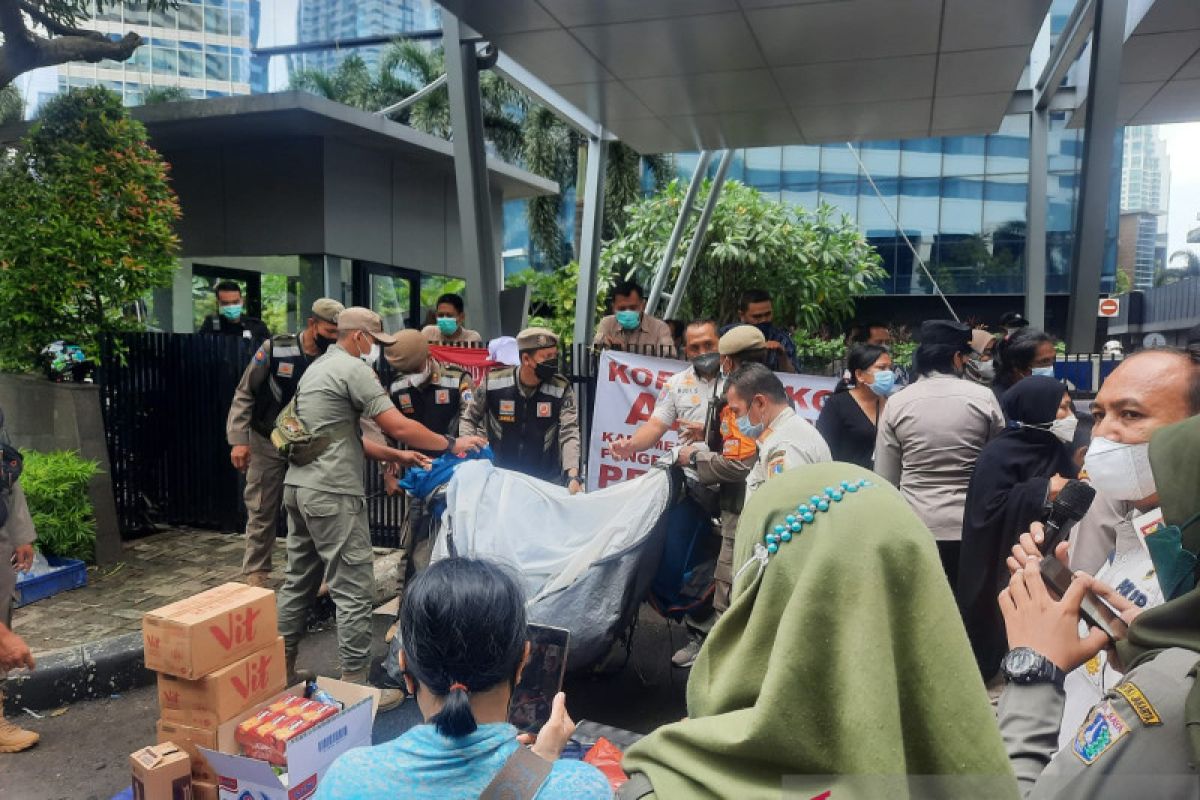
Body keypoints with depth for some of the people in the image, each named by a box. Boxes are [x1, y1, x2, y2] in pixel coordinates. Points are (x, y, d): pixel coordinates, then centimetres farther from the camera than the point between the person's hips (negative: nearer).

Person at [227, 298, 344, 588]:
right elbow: (244, 395, -9)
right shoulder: (275, 349, -15)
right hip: (267, 442, -2)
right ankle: (256, 572, 22)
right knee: (263, 511, 8)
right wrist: (238, 439, -14)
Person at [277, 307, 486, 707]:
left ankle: (281, 669, 28)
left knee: (300, 580, 18)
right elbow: (400, 427, -16)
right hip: (332, 494, -10)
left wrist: (396, 456, 16)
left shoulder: (317, 368, 19)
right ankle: (356, 683, 2)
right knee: (353, 589, -4)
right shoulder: (353, 369, -11)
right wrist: (451, 444, -4)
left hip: (300, 487, 10)